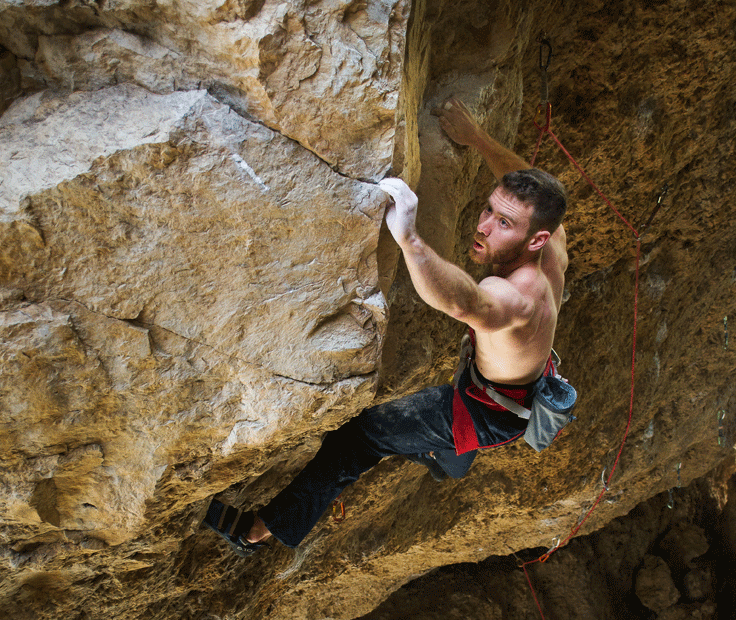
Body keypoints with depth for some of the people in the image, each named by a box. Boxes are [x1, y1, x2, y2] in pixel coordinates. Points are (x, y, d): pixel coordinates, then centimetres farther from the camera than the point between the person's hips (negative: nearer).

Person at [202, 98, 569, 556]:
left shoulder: (514, 297, -43)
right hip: (529, 382, 8)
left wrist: (409, 238, -82)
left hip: (491, 414, -8)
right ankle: (449, 461, 72)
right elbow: (530, 188, 4)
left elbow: (461, 301, -67)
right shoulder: (552, 253, -17)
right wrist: (478, 139, -2)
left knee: (361, 434, -3)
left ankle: (261, 530, 8)